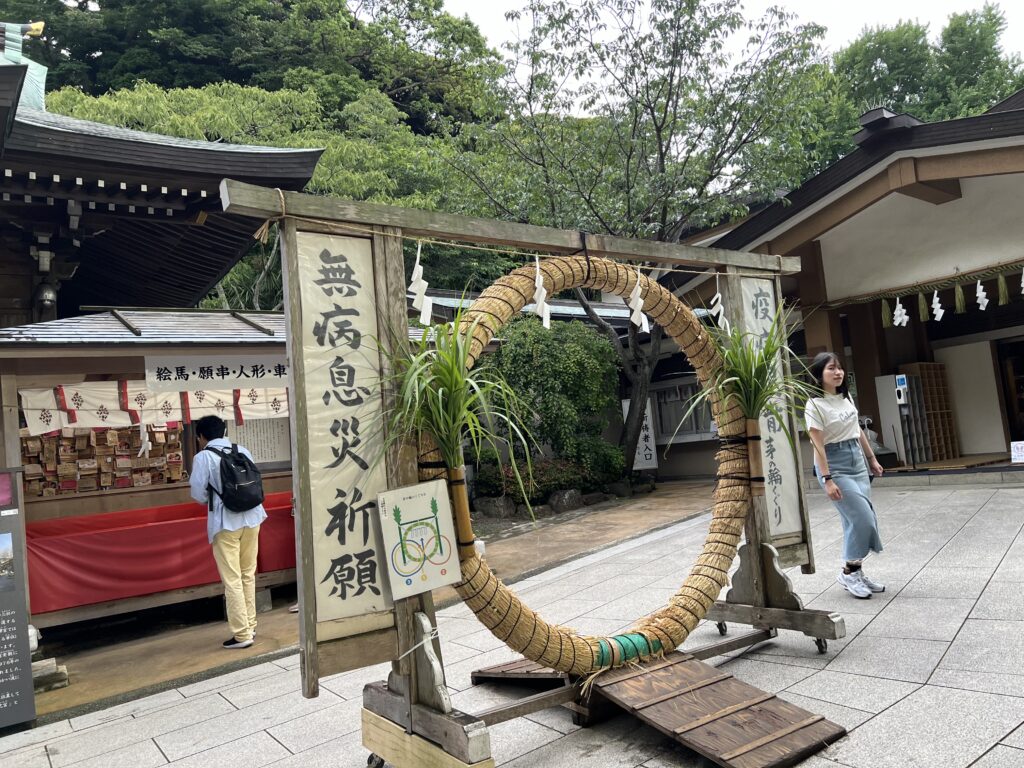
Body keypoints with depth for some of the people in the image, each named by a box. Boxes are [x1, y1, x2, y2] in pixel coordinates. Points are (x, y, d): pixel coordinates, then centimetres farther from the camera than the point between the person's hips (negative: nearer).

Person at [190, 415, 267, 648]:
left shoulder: (203, 457, -4)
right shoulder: (243, 451, 9)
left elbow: (199, 493, -4)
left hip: (226, 522, -5)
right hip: (252, 517, 5)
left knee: (232, 579, 3)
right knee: (248, 575, 15)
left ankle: (242, 634, 6)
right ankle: (250, 627, 23)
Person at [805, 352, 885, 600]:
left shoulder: (846, 397, 7)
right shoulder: (815, 405, -15)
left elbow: (858, 430, 18)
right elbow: (818, 445, -18)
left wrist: (872, 459, 20)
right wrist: (827, 479, -22)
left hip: (857, 461, 7)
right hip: (835, 465, -7)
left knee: (857, 520, 7)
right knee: (863, 519, -10)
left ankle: (855, 571, 20)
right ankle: (848, 572, 7)